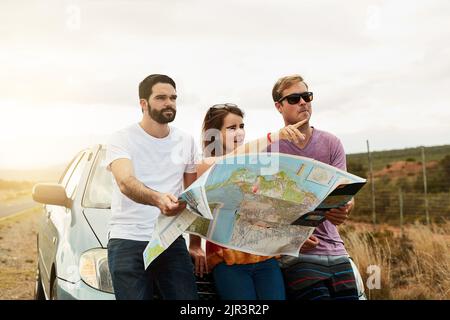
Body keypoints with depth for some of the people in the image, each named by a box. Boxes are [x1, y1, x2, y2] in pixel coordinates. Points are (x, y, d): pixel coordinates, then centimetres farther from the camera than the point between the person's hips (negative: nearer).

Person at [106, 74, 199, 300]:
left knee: (188, 296, -4)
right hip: (128, 241, -3)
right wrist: (157, 199, -42)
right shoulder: (122, 139, -3)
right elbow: (126, 183, -21)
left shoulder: (186, 142, 11)